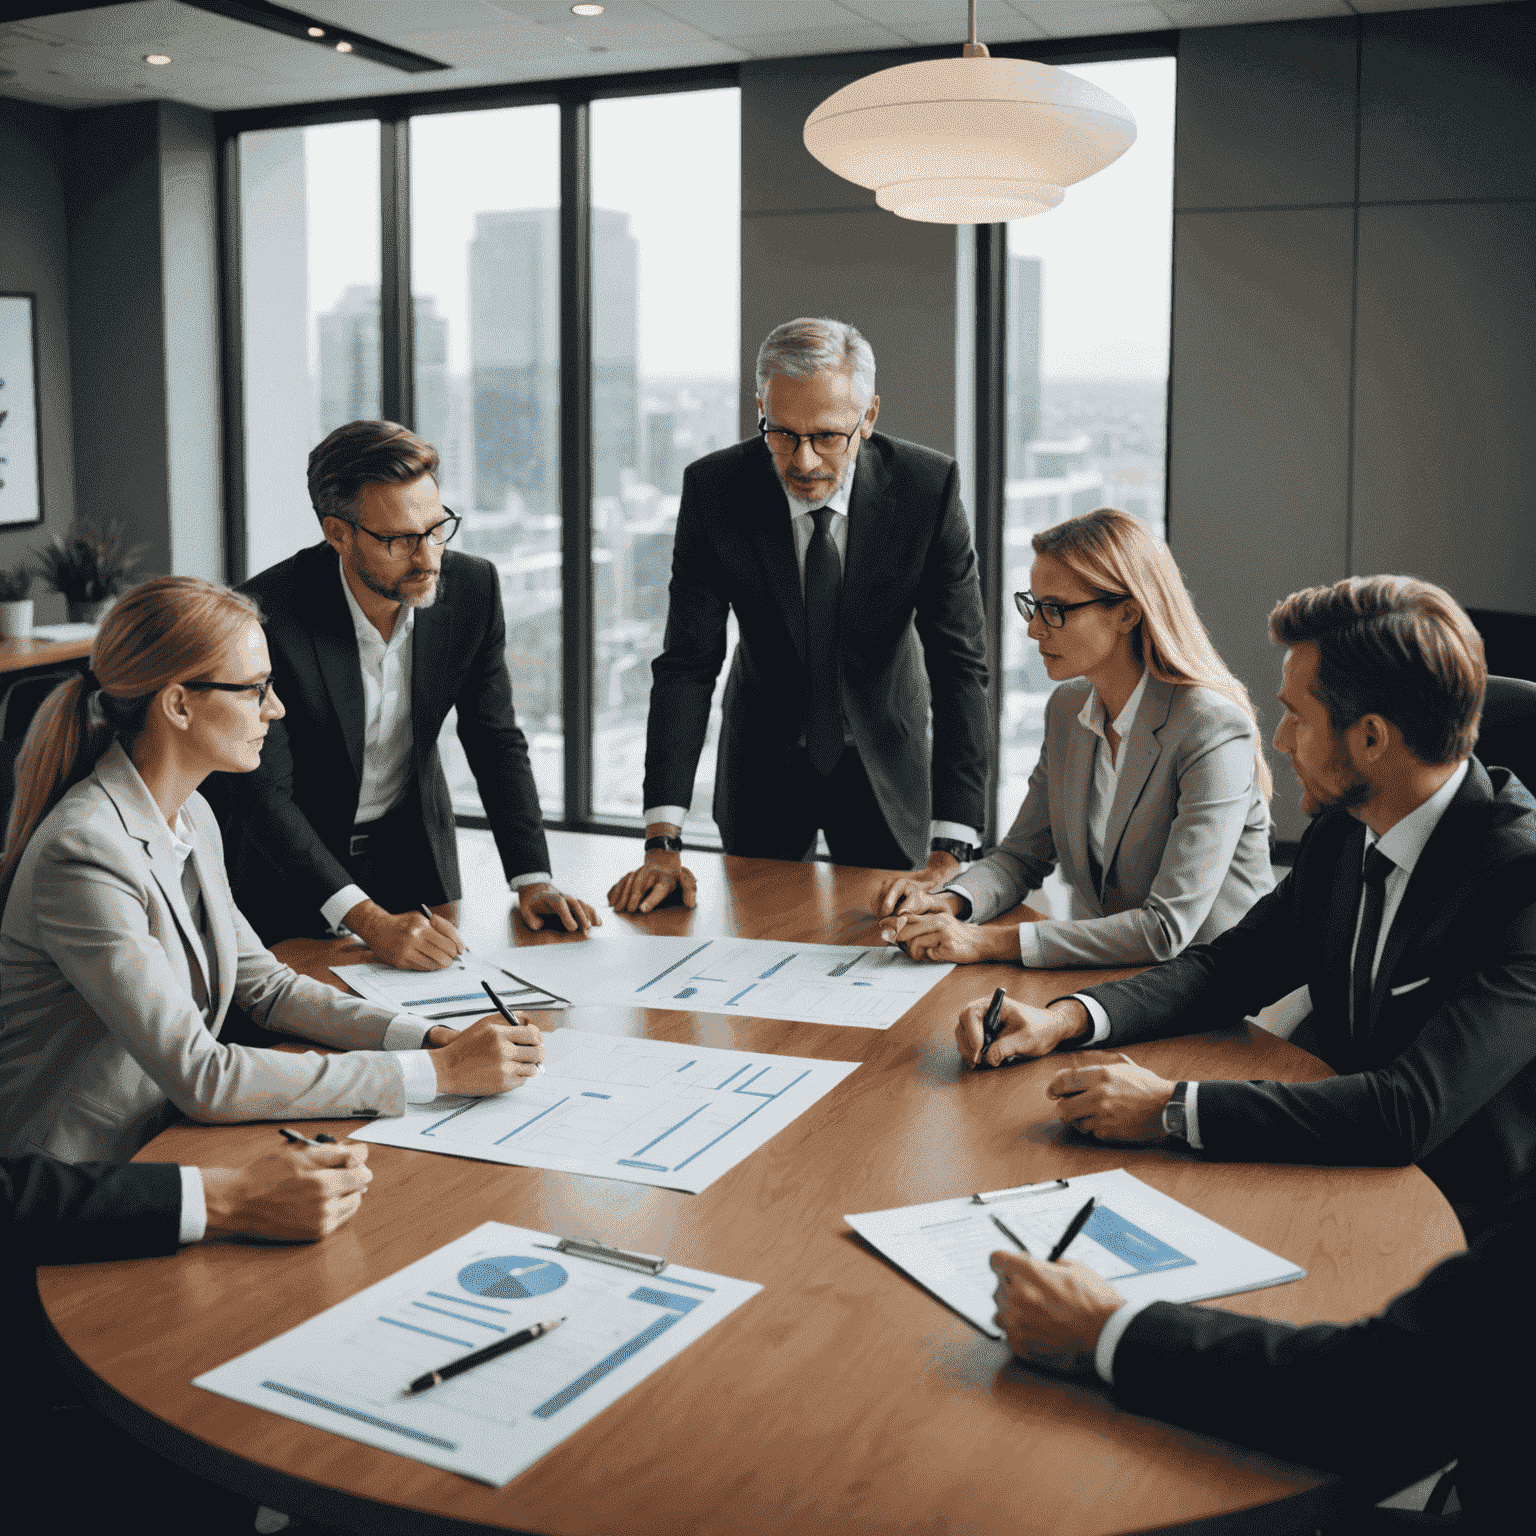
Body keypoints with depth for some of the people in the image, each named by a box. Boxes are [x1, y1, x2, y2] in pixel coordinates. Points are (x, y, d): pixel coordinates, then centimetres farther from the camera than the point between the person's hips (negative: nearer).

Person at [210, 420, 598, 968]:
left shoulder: (473, 587, -15)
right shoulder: (268, 612, -28)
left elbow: (496, 742, -5)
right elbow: (263, 790, -28)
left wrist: (533, 880, -17)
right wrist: (370, 920, -38)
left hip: (414, 852, 3)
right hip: (293, 861, -3)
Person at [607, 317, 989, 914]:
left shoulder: (928, 485, -21)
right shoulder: (713, 488, -20)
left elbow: (959, 664, -23)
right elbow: (687, 663, -20)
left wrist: (949, 852, -31)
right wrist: (662, 842, -29)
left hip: (884, 763, 0)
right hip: (762, 761, 0)